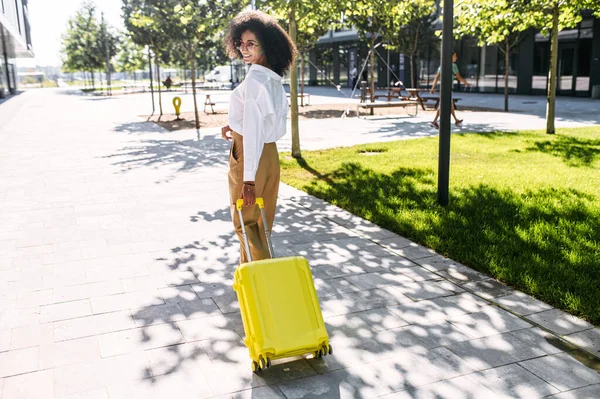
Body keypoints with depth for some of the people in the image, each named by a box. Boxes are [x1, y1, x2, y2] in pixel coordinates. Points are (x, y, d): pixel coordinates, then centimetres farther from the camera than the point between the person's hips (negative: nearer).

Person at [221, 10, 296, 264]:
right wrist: (237, 126, 13)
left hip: (249, 156, -9)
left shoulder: (254, 80, -20)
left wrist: (248, 177, -24)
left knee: (245, 221, 5)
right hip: (269, 153, 9)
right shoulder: (274, 79, 7)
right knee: (261, 221, 18)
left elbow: (253, 131, -24)